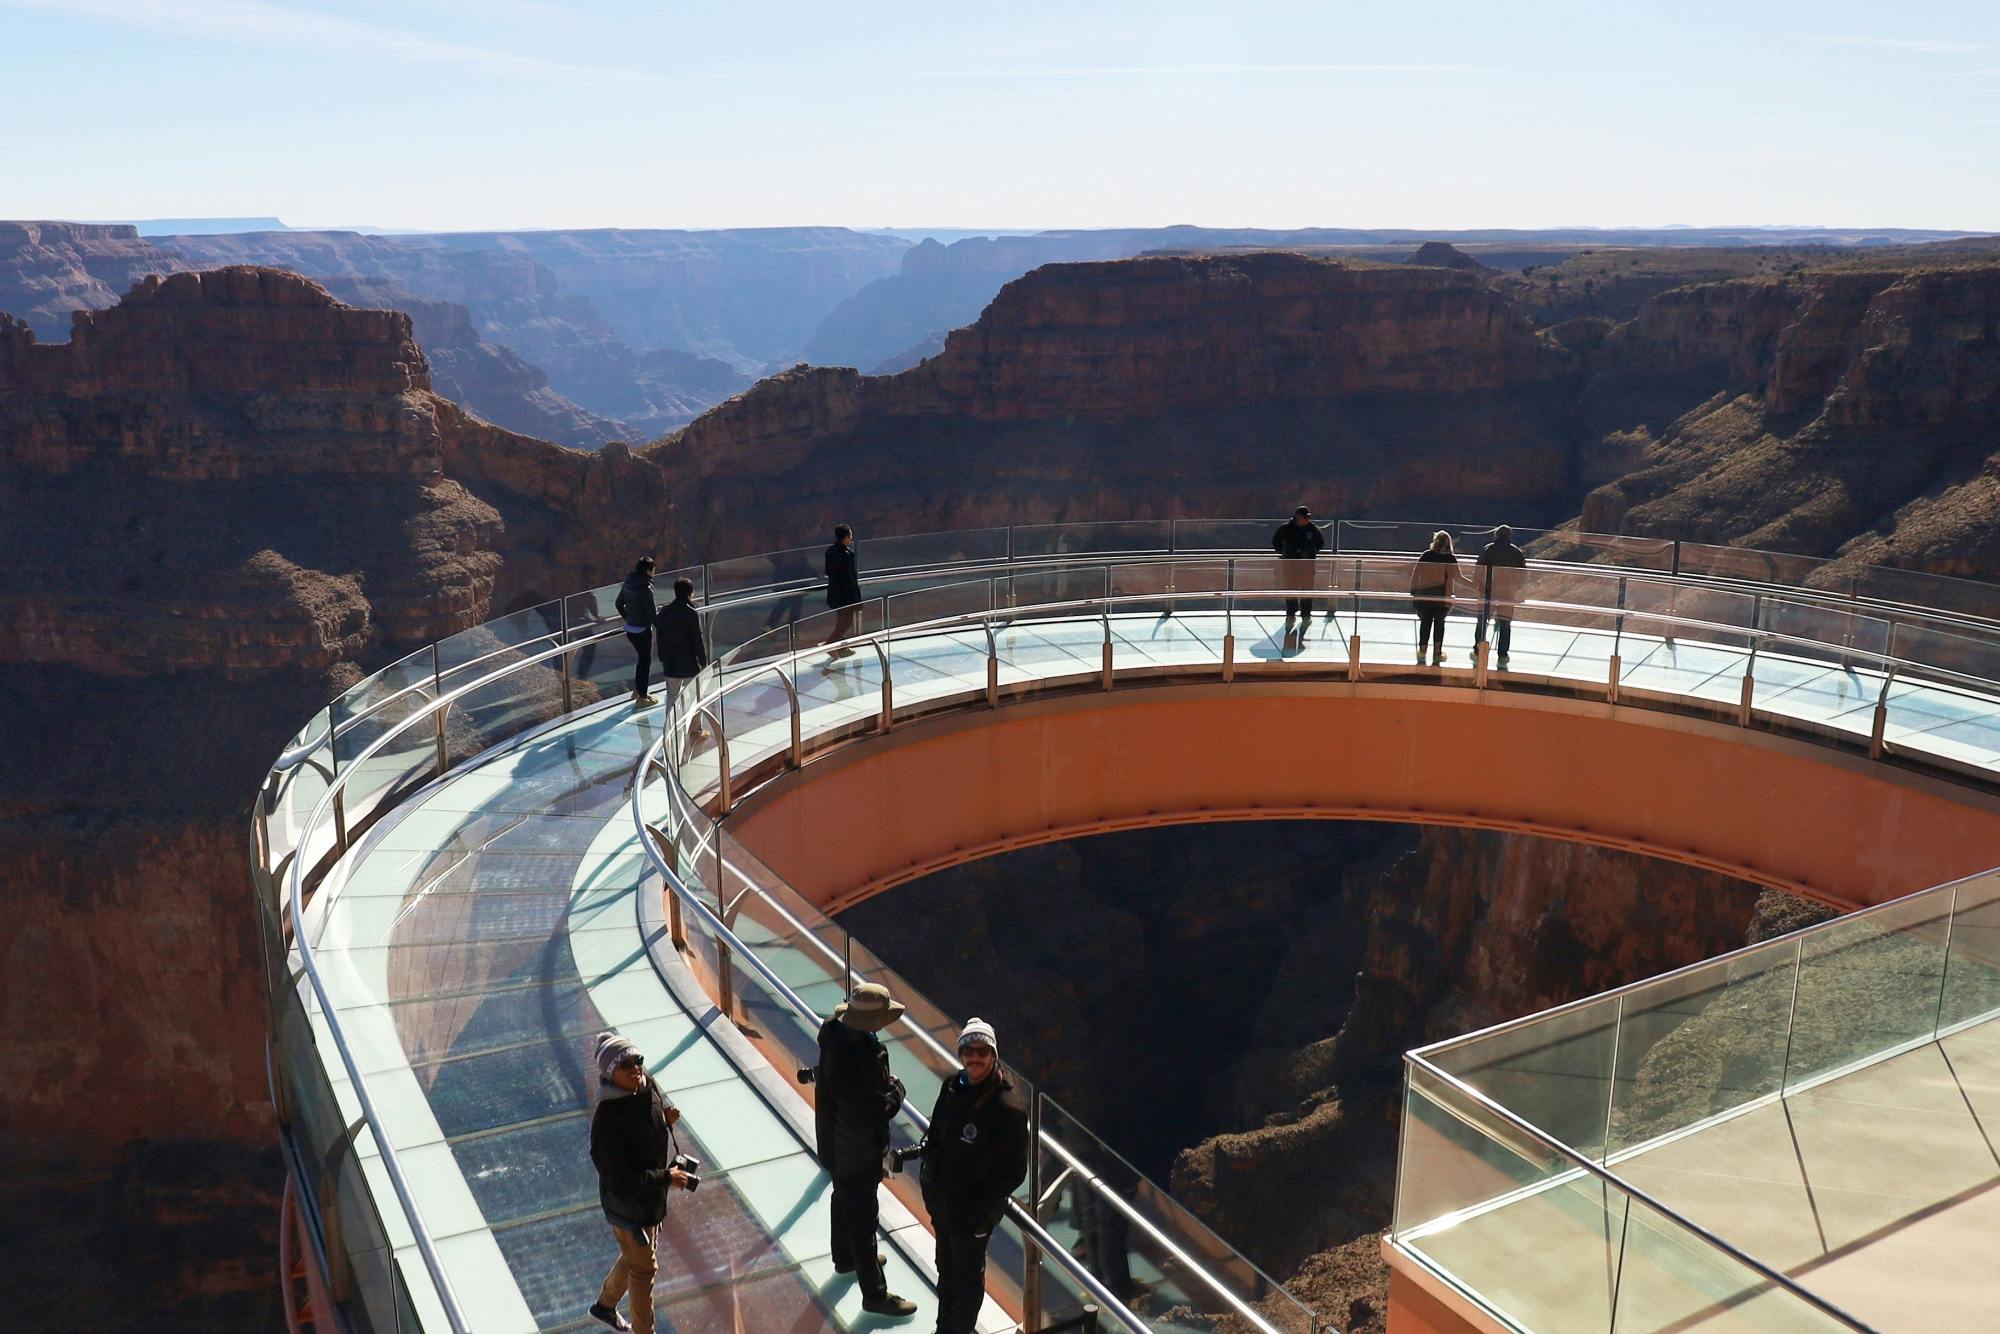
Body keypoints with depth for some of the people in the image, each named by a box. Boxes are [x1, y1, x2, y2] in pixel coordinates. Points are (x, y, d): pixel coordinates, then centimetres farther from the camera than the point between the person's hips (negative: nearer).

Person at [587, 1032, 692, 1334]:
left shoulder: (647, 1088, -10)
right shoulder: (607, 1117, -32)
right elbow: (619, 1180, -29)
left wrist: (667, 1121, -12)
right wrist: (667, 1177, -22)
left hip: (653, 1196, 8)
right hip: (628, 1204, -7)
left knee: (635, 1256, 28)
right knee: (643, 1268, 12)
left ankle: (604, 1306, 53)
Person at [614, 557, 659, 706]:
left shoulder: (628, 584, 2)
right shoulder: (645, 589, -23)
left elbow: (619, 604, 15)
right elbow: (652, 614, -22)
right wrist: (660, 610, -2)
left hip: (629, 629, 8)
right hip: (642, 630, -8)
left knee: (643, 658, 24)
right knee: (645, 661, 6)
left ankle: (637, 690, 32)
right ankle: (642, 697, 15)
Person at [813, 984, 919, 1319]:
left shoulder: (834, 1032, -12)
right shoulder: (858, 1059, -39)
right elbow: (880, 1111, -30)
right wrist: (896, 1087, -12)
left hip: (834, 1144, 9)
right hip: (856, 1153, -9)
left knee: (845, 1201, 30)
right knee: (862, 1219, 9)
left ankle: (845, 1259, 54)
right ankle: (874, 1294, 26)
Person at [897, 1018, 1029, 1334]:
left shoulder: (1008, 1107, -27)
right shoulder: (953, 1086, -9)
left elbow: (1014, 1172, -20)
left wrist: (982, 1208, -22)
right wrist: (915, 1151, -3)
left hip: (973, 1211, -6)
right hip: (941, 1199, 6)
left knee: (968, 1274, 18)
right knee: (946, 1266, 27)